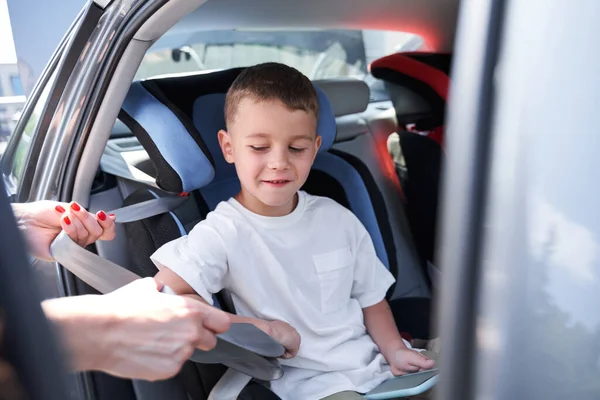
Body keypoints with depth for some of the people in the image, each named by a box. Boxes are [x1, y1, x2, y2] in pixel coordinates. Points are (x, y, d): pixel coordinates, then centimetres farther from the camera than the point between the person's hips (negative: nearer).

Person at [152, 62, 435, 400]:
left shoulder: (339, 220, 0)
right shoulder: (224, 232, -15)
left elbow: (371, 297, 10)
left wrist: (394, 350, -7)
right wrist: (262, 328, -25)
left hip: (375, 361, 5)